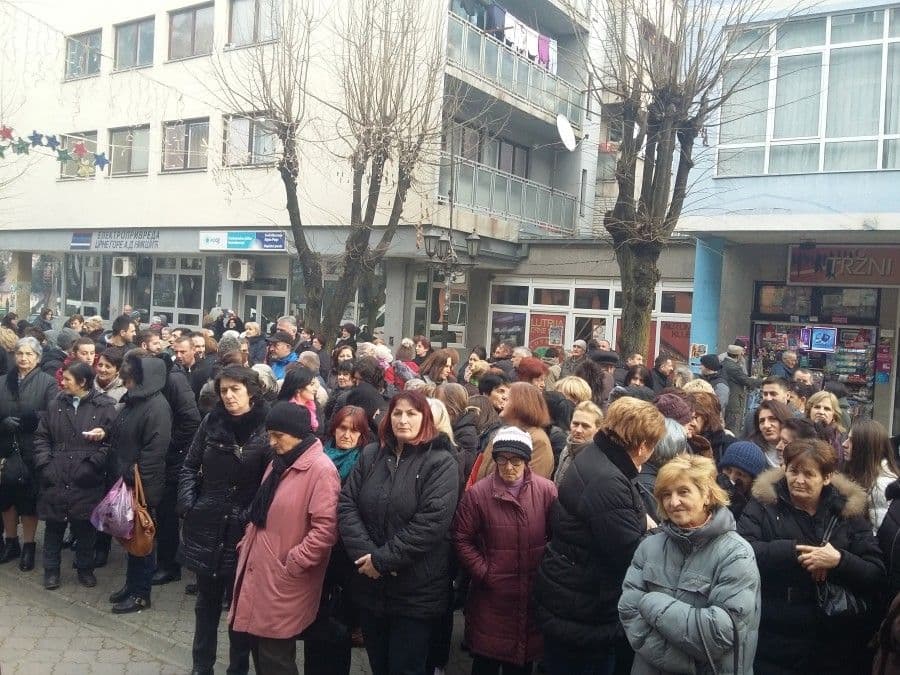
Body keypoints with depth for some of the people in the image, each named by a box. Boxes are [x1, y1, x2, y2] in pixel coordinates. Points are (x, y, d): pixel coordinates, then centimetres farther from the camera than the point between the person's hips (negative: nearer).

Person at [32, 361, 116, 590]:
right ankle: (51, 569, 28)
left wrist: (92, 464, -15)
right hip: (55, 479, 3)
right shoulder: (56, 404, 7)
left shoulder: (105, 407, -5)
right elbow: (41, 436, 11)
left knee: (85, 527, 9)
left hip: (87, 482, -3)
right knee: (54, 526, 11)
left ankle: (85, 568, 27)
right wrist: (45, 464, -1)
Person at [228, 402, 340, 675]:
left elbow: (325, 530, -21)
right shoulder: (279, 463, 12)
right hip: (258, 572, 8)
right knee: (257, 646, 15)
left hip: (284, 582, -8)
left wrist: (291, 564, -18)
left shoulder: (321, 469, -17)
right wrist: (246, 545, 12)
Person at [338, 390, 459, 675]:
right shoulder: (370, 455, 5)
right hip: (369, 584, 5)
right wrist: (366, 553, -15)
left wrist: (383, 559, -18)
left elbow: (431, 522, -19)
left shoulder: (441, 462, -10)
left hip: (416, 591, -4)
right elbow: (346, 505, -1)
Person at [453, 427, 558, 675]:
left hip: (534, 595, 1)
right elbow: (462, 540, -3)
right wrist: (484, 573, -9)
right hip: (491, 596, -1)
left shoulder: (547, 491, -5)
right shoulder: (477, 494, -8)